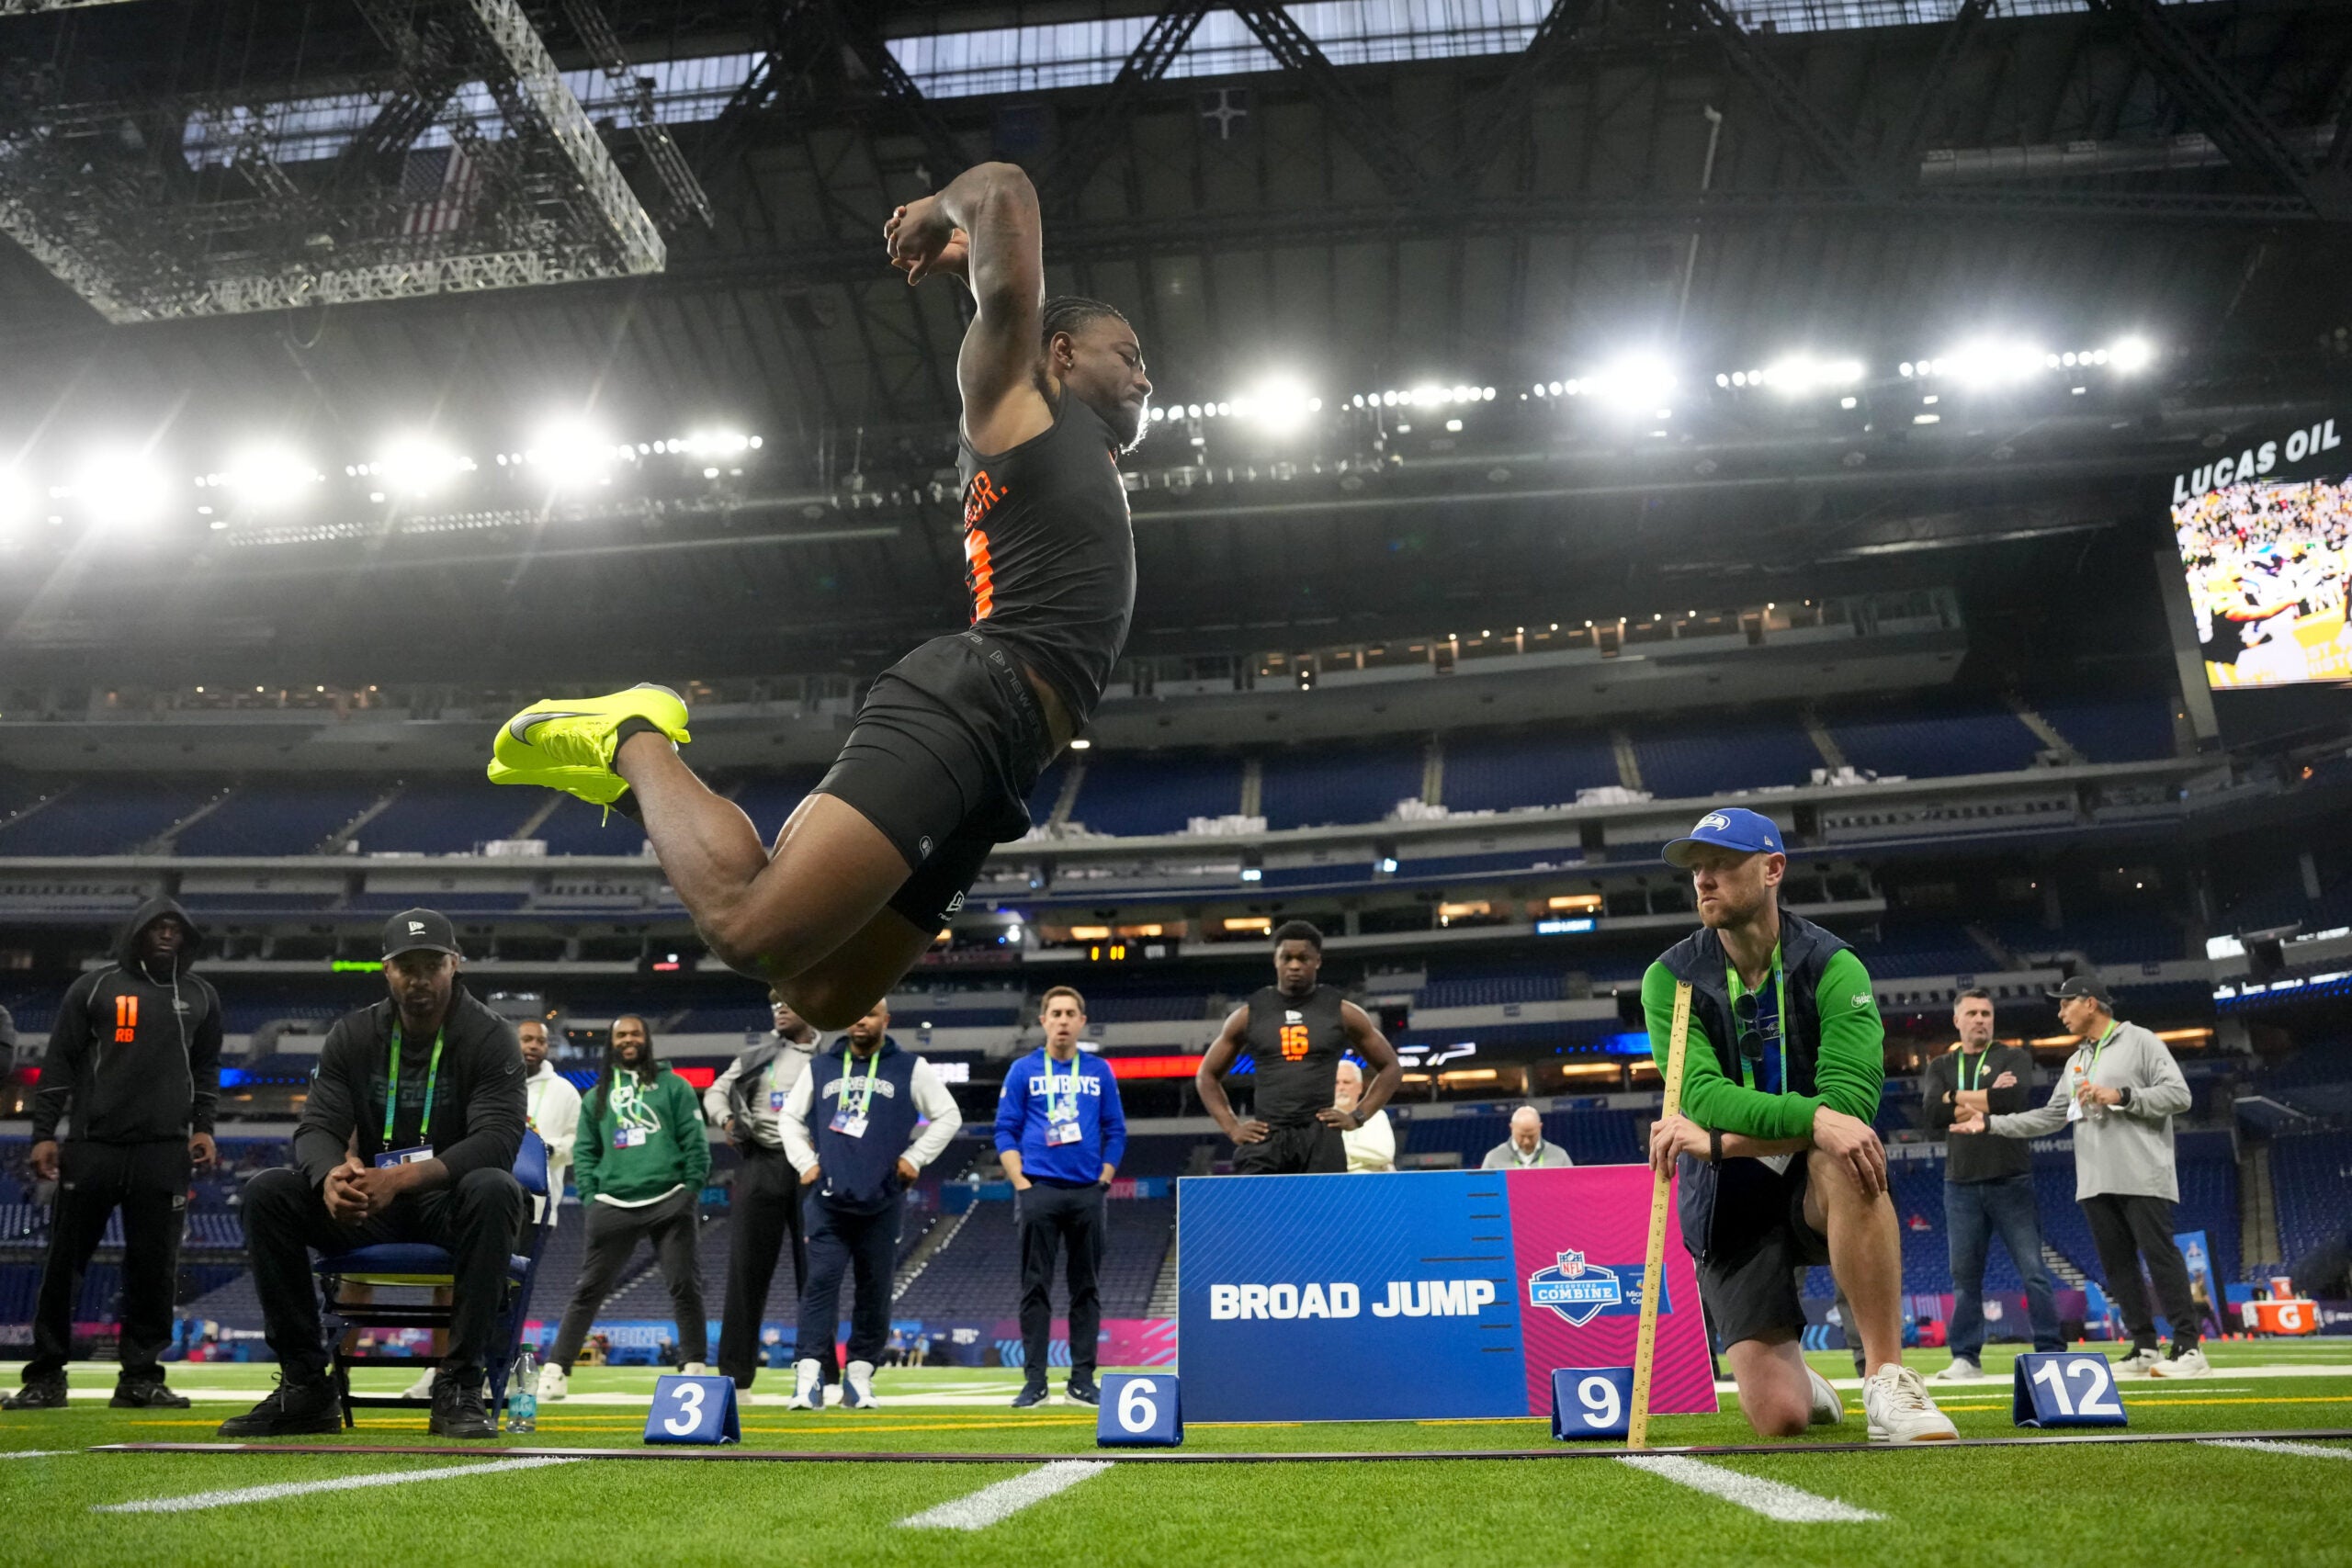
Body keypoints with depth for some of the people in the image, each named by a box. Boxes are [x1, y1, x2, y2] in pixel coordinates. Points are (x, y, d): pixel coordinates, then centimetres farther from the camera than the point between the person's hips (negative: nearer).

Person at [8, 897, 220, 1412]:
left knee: (155, 1266, 1)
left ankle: (141, 1377, 8)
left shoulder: (200, 996, 13)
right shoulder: (94, 987, 6)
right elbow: (59, 1064, 5)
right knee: (64, 1262, 2)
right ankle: (45, 1377, 13)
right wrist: (44, 1133, -2)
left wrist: (203, 1126, 6)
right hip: (91, 1146, -1)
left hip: (164, 1151, 2)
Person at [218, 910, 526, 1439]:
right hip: (368, 1209, 4)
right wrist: (331, 1176, -30)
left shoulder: (490, 1037, -8)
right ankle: (305, 1386, -13)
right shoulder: (353, 1035, 5)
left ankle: (460, 1389, -30)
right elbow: (316, 1127, -4)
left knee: (494, 1190, -37)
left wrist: (405, 1178, -36)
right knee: (266, 1192, -18)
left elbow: (498, 1138, -20)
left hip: (450, 1209, -4)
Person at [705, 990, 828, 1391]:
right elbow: (716, 1092, 15)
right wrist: (728, 1119, -5)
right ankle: (735, 1370, 6)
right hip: (761, 1166, 1)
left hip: (810, 1169, -1)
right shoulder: (756, 1057, 12)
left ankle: (821, 1370, 7)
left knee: (814, 1270, 1)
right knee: (747, 1268, 1)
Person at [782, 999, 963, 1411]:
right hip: (828, 1200, 1)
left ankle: (859, 1376, 13)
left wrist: (914, 1157, 0)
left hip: (882, 1203, 0)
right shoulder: (820, 1068, 11)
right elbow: (790, 1117, 20)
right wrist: (805, 1161, 8)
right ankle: (808, 1376, -9)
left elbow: (948, 1116, 7)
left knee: (874, 1291, 4)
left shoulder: (910, 1069, 4)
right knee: (821, 1283, -8)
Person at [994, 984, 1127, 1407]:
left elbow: (1115, 1132, 10)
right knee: (1036, 1286, 0)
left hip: (1087, 1193, 2)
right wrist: (1021, 1184, -6)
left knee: (1086, 1286, 5)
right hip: (1039, 1191, -2)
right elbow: (1005, 1131, 2)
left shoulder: (1100, 1071, 9)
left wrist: (1103, 1181, 2)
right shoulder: (1023, 1070, 4)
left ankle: (1082, 1378, 12)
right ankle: (1034, 1380, 6)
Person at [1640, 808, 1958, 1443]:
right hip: (1730, 1204, 1)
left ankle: (1889, 1381, -28)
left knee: (1849, 1158, -38)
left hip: (1817, 1188, -1)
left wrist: (1713, 1139, -29)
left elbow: (1850, 1103, -22)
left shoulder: (1834, 968, -9)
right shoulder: (1671, 979, -6)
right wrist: (1813, 1117, -37)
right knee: (1779, 1418, -10)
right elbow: (1703, 1096, -20)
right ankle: (1801, 1380, 29)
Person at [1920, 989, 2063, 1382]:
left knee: (2034, 1272, -2)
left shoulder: (2014, 1057, 6)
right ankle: (1966, 1358, 11)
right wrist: (1988, 1098, -11)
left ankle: (2052, 1352, 6)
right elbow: (1933, 1114, -6)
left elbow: (2013, 1098, -16)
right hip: (1961, 1185, 2)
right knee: (1964, 1276, 5)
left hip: (2011, 1182, -2)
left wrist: (1958, 1097, -8)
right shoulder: (1940, 1067, 12)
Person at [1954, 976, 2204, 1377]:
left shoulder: (2140, 1042, 0)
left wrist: (2122, 1096, -17)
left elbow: (2179, 1095, -8)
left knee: (2161, 1255, -9)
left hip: (2141, 1175, -7)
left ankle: (2187, 1347, -5)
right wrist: (1990, 1123, 12)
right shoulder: (2076, 1062, 21)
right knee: (2117, 1263, 6)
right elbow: (2049, 1117, 19)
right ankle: (2145, 1347, 11)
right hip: (2095, 1181, 7)